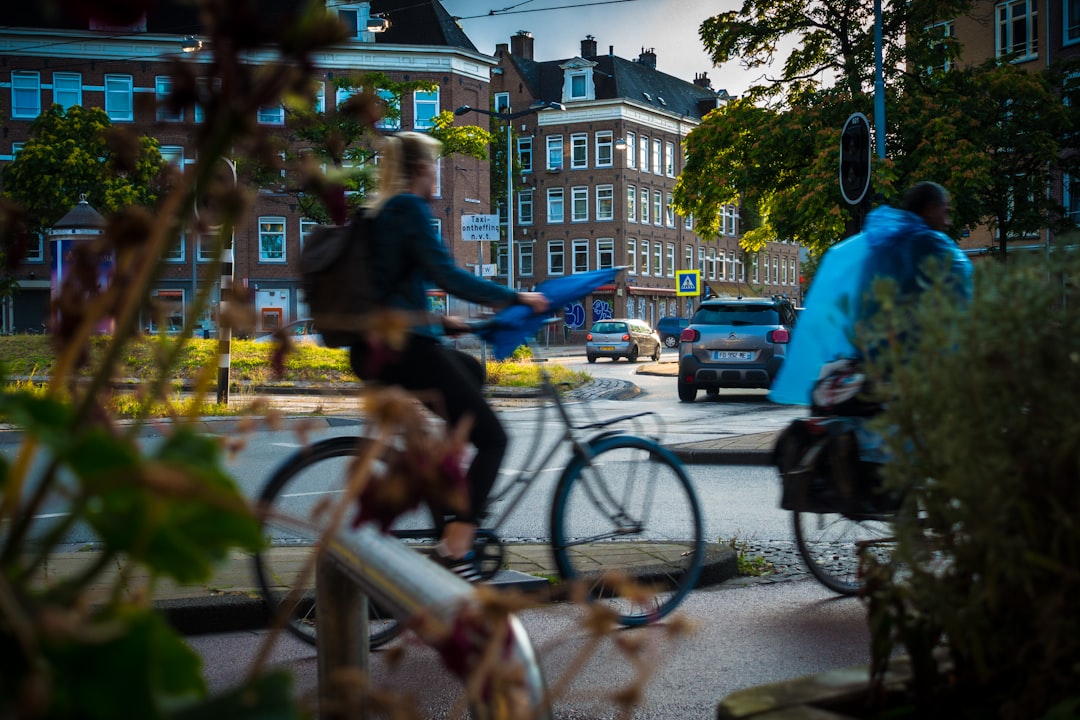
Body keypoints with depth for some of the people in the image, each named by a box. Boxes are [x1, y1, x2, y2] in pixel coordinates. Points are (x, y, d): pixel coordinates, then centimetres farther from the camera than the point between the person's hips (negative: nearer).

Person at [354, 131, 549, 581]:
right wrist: (516, 298, -12)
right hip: (405, 347, -10)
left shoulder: (377, 213, 19)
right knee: (492, 440, -2)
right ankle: (455, 550, -11)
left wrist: (440, 322, 27)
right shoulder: (410, 207, -8)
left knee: (470, 370, 33)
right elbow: (445, 274, -18)